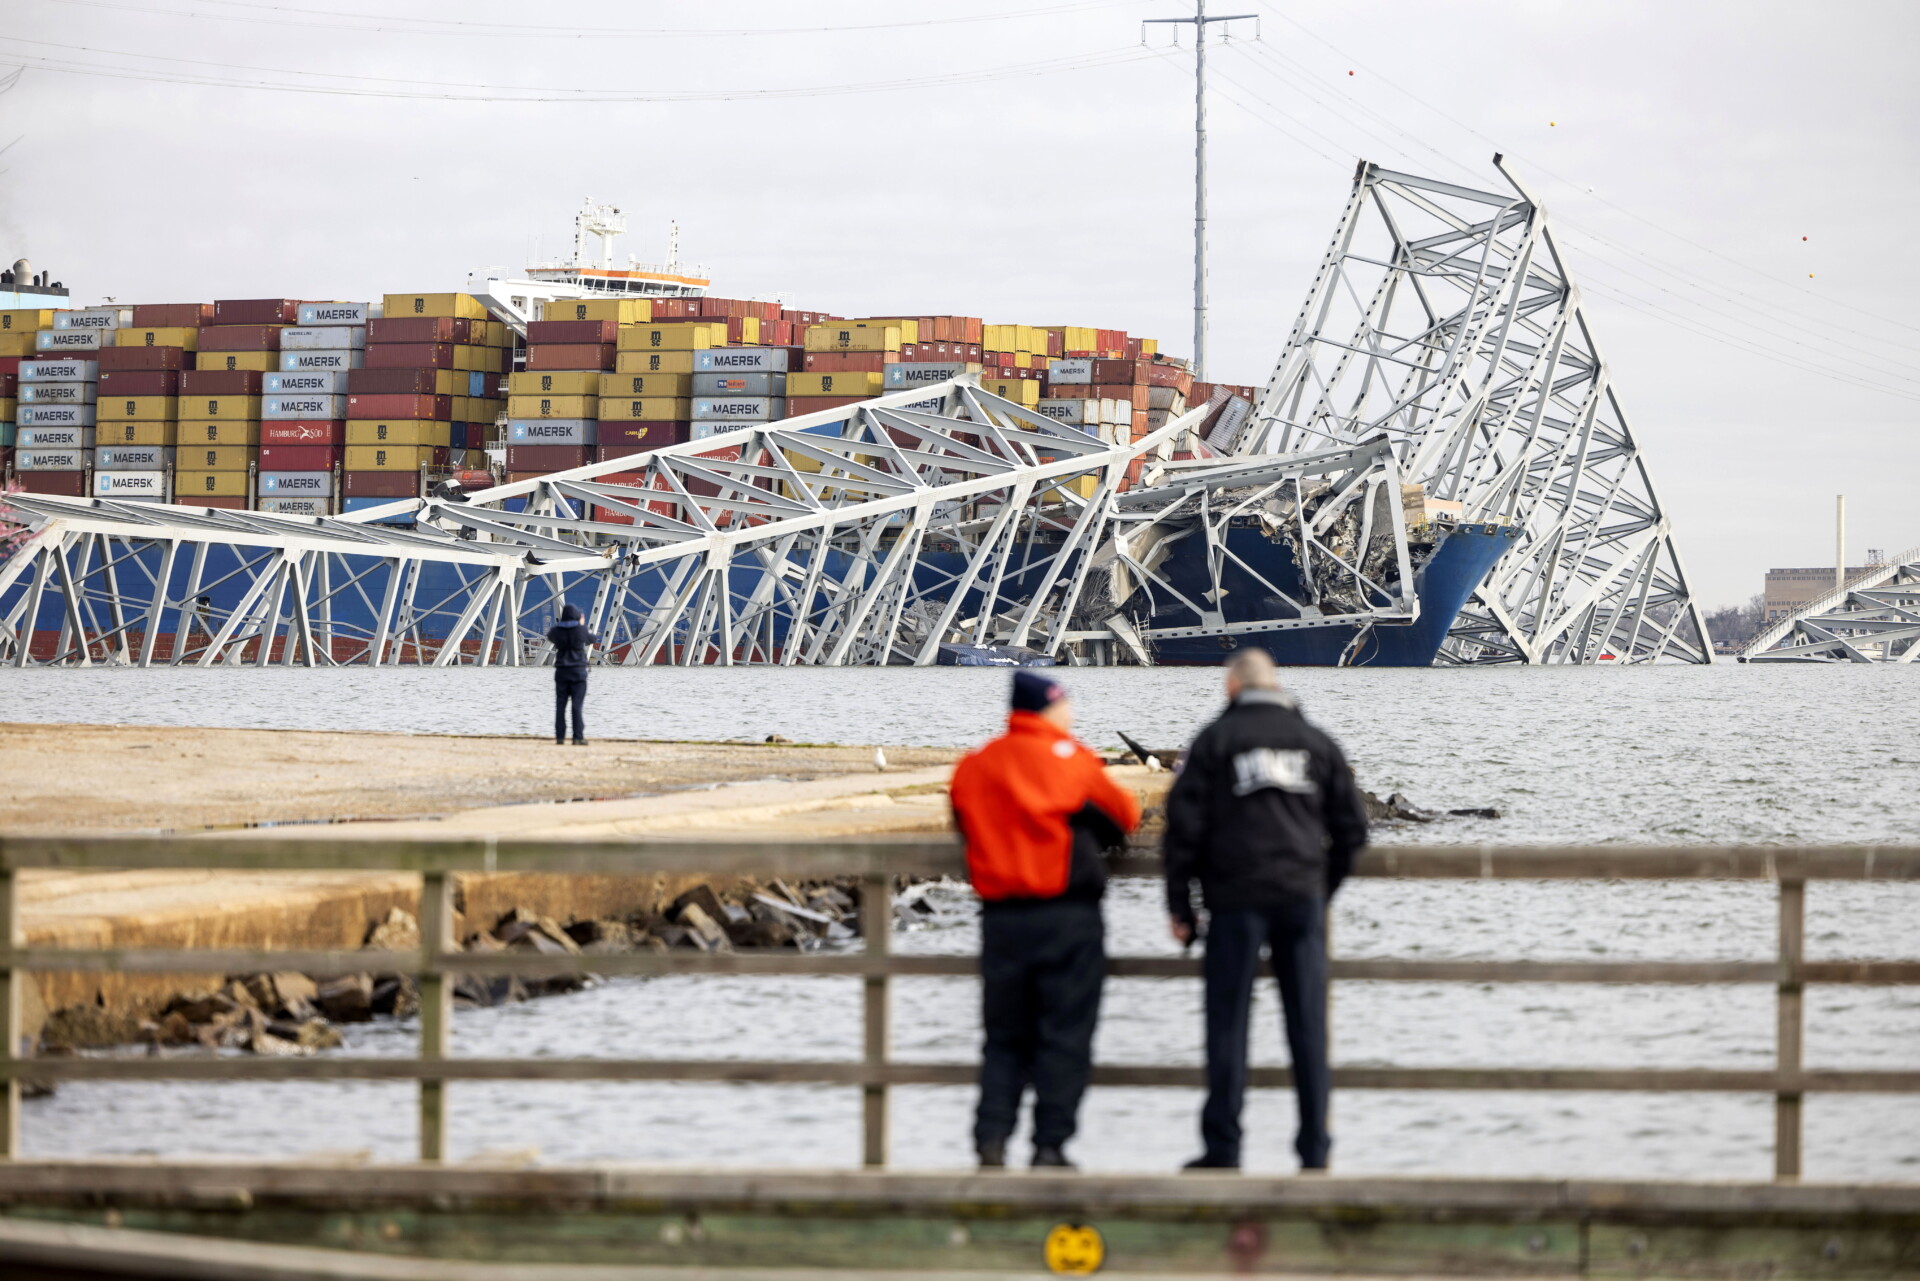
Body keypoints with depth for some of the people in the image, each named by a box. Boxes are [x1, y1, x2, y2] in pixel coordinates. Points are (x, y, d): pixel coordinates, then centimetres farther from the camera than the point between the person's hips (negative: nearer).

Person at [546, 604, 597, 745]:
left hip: (561, 671, 2)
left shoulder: (556, 631, -2)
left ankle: (559, 737, 5)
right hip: (578, 671, -2)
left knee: (560, 705, 7)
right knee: (578, 705, -2)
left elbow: (550, 635, 21)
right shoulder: (581, 630, -7)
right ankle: (578, 737, -6)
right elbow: (593, 639, 12)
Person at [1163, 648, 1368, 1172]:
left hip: (1236, 898, -3)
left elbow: (1184, 824, -3)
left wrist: (1180, 906, 2)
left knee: (1228, 1022, 2)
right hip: (1303, 898, 3)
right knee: (1308, 1024, 5)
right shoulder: (1316, 742, 11)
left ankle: (1223, 1147, 1)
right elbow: (1351, 829, 11)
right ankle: (1314, 1148, 5)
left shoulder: (1216, 739, 2)